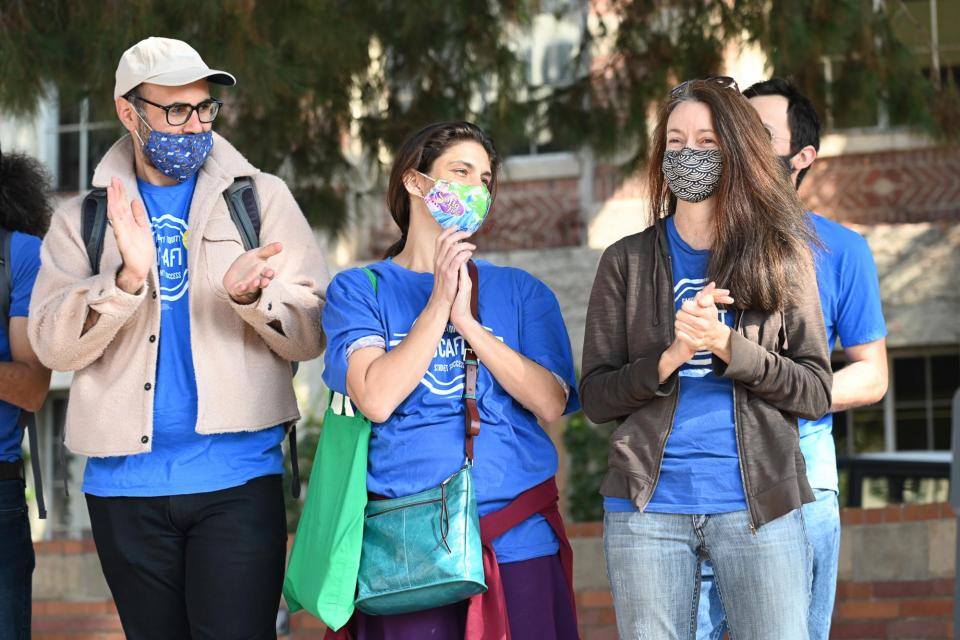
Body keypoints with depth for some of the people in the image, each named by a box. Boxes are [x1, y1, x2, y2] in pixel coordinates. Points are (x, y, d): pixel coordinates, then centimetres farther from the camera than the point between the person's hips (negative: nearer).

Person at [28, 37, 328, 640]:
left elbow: (312, 334, 0)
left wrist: (250, 296, -21)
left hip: (237, 474, -2)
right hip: (125, 481, 2)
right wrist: (127, 278, -20)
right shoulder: (83, 219, 9)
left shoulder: (262, 197, 7)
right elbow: (53, 344, -4)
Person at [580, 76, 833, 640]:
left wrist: (728, 347, -12)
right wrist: (671, 356, -13)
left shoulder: (783, 257, 8)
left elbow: (817, 393, 2)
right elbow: (596, 397, 5)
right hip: (648, 506, 1)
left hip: (759, 503, -1)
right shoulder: (627, 262, 9)